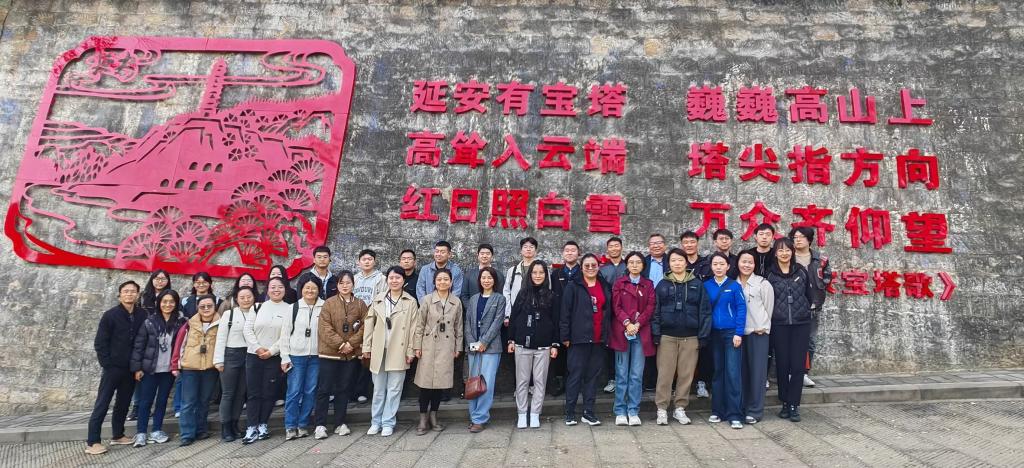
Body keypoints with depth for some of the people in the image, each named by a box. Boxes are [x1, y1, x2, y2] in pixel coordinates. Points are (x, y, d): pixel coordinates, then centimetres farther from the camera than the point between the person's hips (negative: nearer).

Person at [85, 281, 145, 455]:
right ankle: (92, 442, 5)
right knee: (102, 404, 0)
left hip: (131, 368, 4)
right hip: (113, 367, -4)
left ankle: (118, 435, 26)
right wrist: (107, 364, -10)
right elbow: (99, 343, -6)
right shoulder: (110, 315, -6)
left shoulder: (142, 316, 1)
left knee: (123, 403, 13)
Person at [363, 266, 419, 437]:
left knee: (394, 389, 4)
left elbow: (413, 328, -3)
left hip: (398, 351, -2)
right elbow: (369, 324, 6)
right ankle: (376, 422, 26)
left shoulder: (411, 302, -2)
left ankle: (388, 423, 16)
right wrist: (366, 347, 2)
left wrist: (410, 351, -5)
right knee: (378, 389, 12)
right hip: (379, 351, 2)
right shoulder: (378, 300, 5)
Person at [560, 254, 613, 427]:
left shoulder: (606, 287, 11)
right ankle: (570, 413, 11)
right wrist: (565, 336, -9)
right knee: (575, 375, 1)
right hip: (579, 338, -4)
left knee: (593, 375, 9)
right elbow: (565, 313, -5)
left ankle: (589, 412, 18)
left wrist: (608, 334, 8)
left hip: (599, 340, 4)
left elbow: (609, 312, 14)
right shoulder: (573, 287, -2)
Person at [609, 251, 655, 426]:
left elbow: (650, 307, 3)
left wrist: (637, 324, -10)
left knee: (637, 375, 2)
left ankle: (633, 412, 10)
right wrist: (627, 323, -14)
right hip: (621, 331, -1)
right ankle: (620, 412, 8)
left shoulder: (648, 285, 12)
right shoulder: (619, 283, 8)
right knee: (621, 374, 1)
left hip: (641, 332, 1)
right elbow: (616, 306, 0)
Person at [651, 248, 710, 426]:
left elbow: (705, 311, 3)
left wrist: (703, 336, -3)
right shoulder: (662, 285, 5)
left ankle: (680, 408, 19)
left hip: (690, 337, 1)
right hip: (667, 336, 0)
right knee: (665, 374, 1)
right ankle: (662, 408, 11)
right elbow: (655, 311, 3)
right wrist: (656, 334, -5)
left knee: (686, 374, 6)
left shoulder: (697, 285, 5)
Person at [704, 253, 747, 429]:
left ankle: (734, 415, 0)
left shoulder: (734, 286, -4)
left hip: (731, 333, -3)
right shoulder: (706, 286, 4)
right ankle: (718, 411, 18)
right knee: (717, 371, 10)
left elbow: (741, 309, -6)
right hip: (714, 333, 3)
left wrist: (738, 333, -12)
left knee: (733, 372, -5)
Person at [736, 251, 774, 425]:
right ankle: (742, 407, 17)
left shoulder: (763, 284, 0)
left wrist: (762, 327, -3)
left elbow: (769, 307, 2)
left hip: (758, 332, -3)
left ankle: (755, 410, 6)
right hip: (739, 332, 3)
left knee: (757, 371, -1)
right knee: (742, 371, 7)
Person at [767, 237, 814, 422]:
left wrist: (804, 312, 9)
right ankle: (785, 403, 17)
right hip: (779, 325, -1)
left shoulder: (801, 271, 5)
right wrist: (774, 314, 1)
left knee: (798, 365, -1)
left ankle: (794, 405, 7)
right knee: (782, 365, 4)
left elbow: (809, 296, 12)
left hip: (801, 324, 1)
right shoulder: (770, 274, 0)